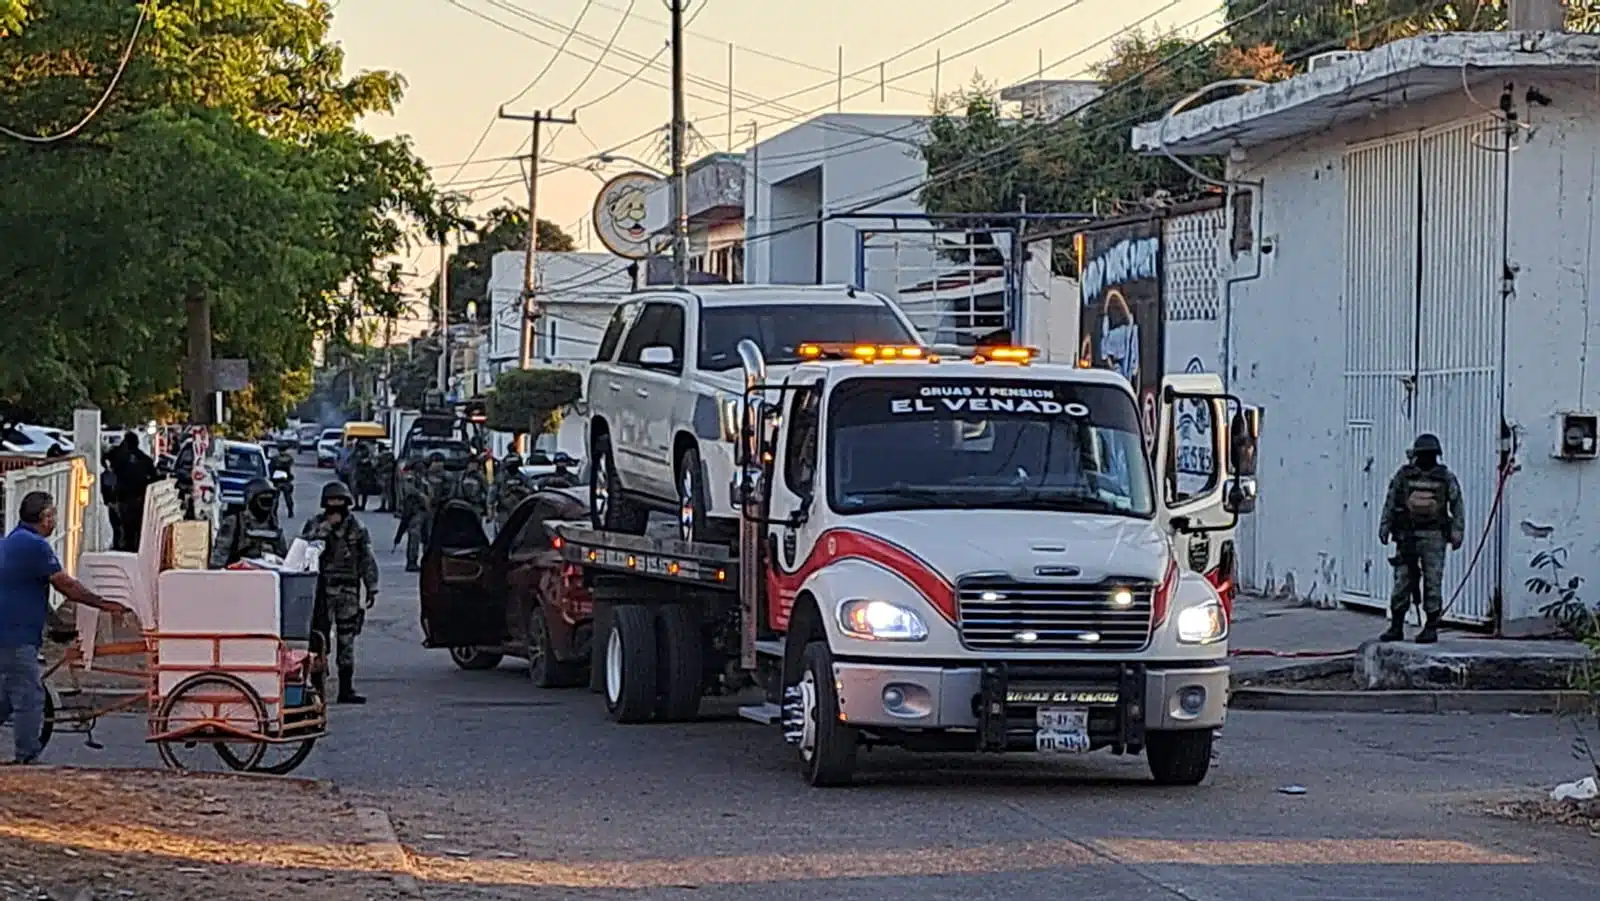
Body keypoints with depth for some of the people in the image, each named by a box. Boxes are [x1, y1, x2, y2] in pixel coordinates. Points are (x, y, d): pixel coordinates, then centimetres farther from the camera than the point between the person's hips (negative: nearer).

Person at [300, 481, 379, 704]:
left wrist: (372, 588, 8)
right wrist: (327, 526, -17)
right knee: (319, 637, -4)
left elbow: (367, 560, 13)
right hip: (321, 590, -2)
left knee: (347, 638, 3)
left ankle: (346, 688, 5)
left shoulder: (357, 528, 10)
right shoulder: (315, 524, 4)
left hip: (349, 591, 2)